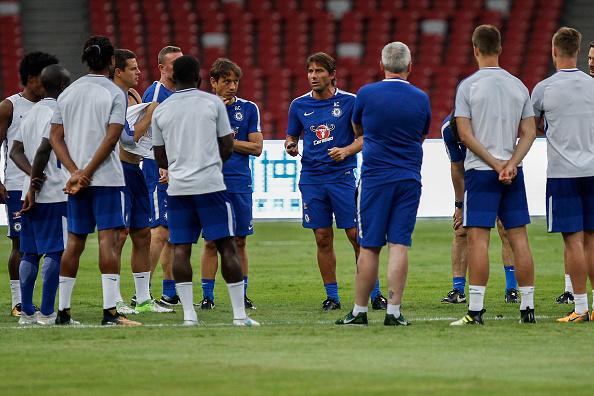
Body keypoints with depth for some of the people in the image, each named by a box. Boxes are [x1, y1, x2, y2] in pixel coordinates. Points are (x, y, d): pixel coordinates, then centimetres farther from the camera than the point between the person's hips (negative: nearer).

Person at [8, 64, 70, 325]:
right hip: (54, 195, -8)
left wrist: (33, 175, -3)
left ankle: (27, 312, 10)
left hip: (32, 194, 8)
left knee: (30, 254, 9)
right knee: (54, 252, -5)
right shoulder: (57, 113, -10)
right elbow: (44, 149, -19)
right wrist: (35, 187, -13)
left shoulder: (30, 113, 16)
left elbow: (15, 151, 11)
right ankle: (46, 313, -7)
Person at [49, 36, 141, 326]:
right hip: (107, 177, -5)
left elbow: (55, 137, 5)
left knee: (74, 242, 11)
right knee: (108, 239, -7)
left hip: (75, 180, 5)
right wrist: (86, 173, -12)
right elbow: (111, 138, -14)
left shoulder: (68, 93, 11)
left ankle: (63, 312, 12)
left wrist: (75, 172, -4)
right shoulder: (115, 94, -5)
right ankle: (110, 312, -14)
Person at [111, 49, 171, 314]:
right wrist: (150, 114, -11)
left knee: (142, 235, 10)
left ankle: (143, 299, 16)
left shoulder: (133, 95, 15)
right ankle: (114, 301, -6)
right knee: (119, 234, -9)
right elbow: (129, 137, -19)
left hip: (135, 170, 9)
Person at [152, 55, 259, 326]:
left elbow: (160, 158, 13)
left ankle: (188, 314, -2)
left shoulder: (161, 111, 7)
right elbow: (227, 146, 4)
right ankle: (239, 314, -1)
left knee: (181, 248, 4)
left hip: (177, 187, 2)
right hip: (210, 184, -2)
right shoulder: (212, 103, 1)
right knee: (226, 246, 1)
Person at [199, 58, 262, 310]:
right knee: (211, 242, -1)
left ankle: (241, 295, 11)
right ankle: (207, 296, 4)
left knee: (239, 241, 5)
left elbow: (256, 147, 2)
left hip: (239, 183, 1)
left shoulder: (249, 108, 7)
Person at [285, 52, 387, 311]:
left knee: (356, 235, -5)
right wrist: (290, 146, -5)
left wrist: (346, 151, -15)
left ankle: (375, 293, 2)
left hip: (342, 176, -3)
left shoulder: (349, 102, -1)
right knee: (323, 239, 3)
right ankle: (332, 296, 11)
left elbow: (364, 137, 2)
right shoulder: (299, 105, 8)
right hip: (311, 178, 3)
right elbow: (291, 137, 18)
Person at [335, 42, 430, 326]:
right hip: (409, 179, 2)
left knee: (369, 247, 3)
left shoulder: (367, 94, -5)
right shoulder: (421, 99, 1)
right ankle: (393, 312, -5)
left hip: (375, 177, -1)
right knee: (399, 245, -1)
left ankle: (359, 311, 8)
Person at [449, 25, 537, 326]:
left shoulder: (468, 86, -5)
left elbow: (465, 135, -10)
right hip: (514, 172, 4)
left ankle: (475, 310, -11)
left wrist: (496, 165, -9)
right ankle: (527, 307, 7)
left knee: (478, 238, -6)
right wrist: (510, 165, -6)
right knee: (519, 238, 6)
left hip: (480, 171, -4)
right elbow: (529, 133, 4)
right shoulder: (518, 86, 8)